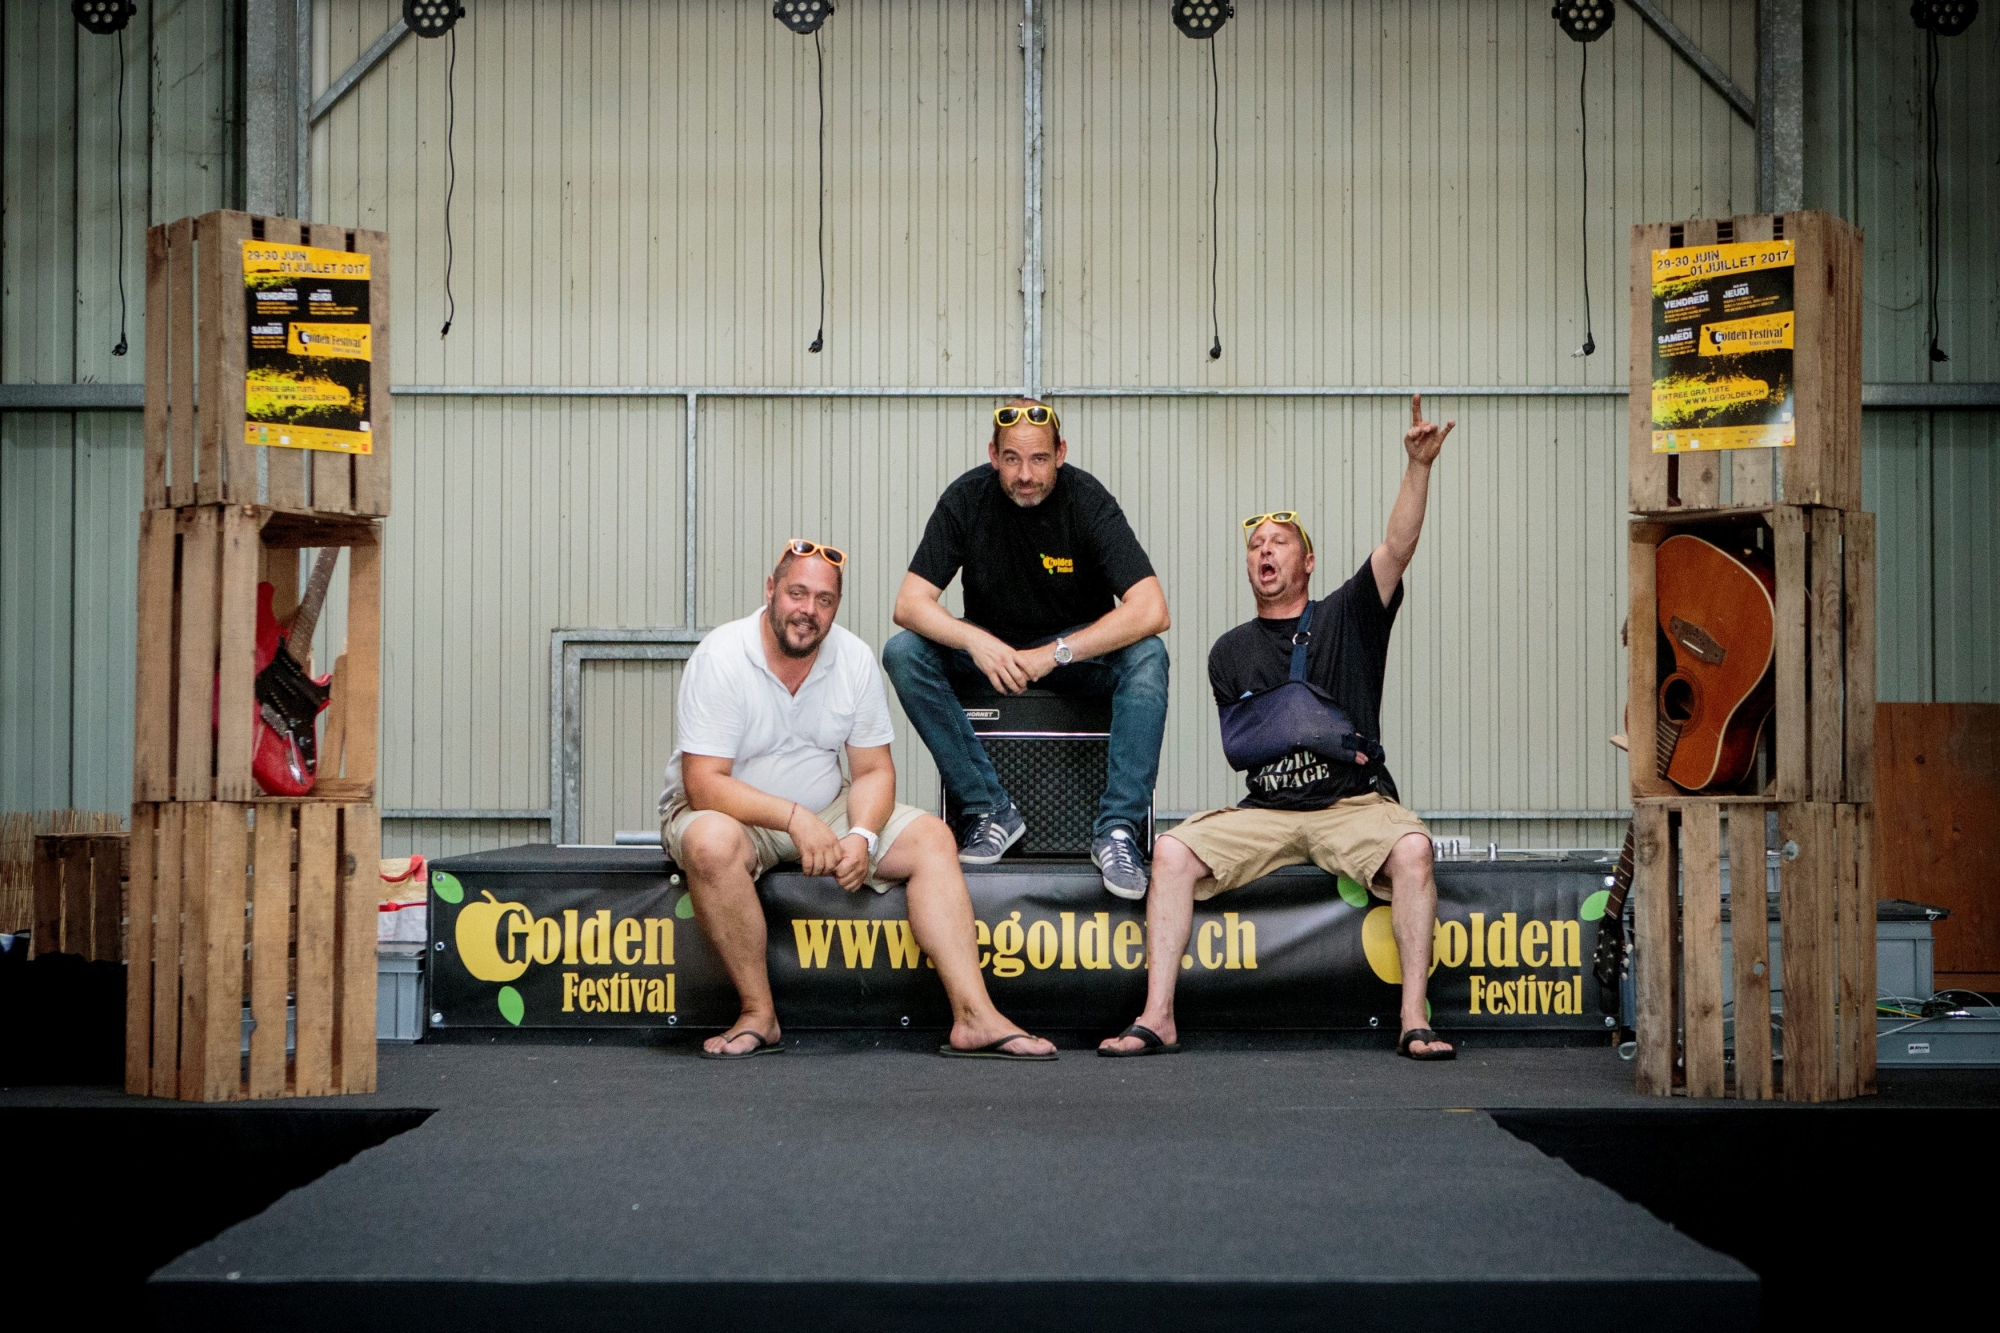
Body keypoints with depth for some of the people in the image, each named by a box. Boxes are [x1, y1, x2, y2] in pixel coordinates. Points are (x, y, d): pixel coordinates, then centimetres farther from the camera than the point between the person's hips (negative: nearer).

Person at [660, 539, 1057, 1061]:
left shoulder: (855, 660, -3)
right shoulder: (721, 659, -18)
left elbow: (874, 770, 1)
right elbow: (704, 784, -24)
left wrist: (861, 837, -20)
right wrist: (794, 818, -35)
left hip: (823, 813, 5)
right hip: (728, 812, -5)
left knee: (931, 837, -12)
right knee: (713, 843, -39)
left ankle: (974, 1018, -19)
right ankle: (758, 1015, -25)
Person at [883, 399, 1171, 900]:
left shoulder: (1087, 499, -19)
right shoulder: (967, 498, -15)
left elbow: (1151, 611, -28)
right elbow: (909, 604, -17)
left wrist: (1055, 653, -33)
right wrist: (976, 642, -36)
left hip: (1079, 649, -2)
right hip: (991, 648, 2)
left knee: (1147, 657, -32)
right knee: (903, 652, -24)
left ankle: (1117, 828, -30)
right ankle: (991, 810, -22)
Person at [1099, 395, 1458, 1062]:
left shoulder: (1346, 617, 8)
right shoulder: (1231, 651, 15)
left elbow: (1398, 547, -9)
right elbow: (1239, 746, 10)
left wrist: (1418, 467, -23)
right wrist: (1304, 728, -7)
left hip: (1355, 803, -2)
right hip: (1266, 809, 2)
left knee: (1411, 848, -33)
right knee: (1171, 851, -20)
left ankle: (1414, 1020, -30)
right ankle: (1157, 1018, -21)